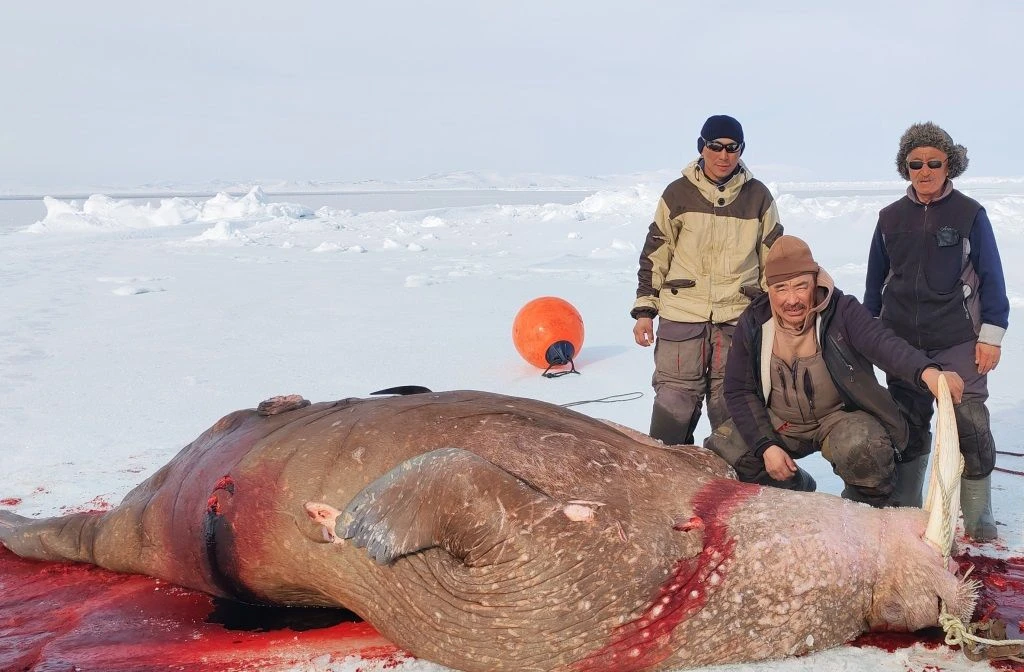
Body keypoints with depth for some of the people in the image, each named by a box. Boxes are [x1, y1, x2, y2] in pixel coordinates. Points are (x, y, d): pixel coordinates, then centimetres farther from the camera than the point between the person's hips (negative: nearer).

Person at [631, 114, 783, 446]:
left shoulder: (758, 197, 6)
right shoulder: (678, 193, 4)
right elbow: (655, 254, 7)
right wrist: (644, 309, 3)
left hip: (739, 317, 1)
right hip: (681, 316, -1)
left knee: (730, 405, 6)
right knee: (674, 400, -1)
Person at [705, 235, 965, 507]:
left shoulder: (841, 312, -19)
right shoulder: (753, 323, -10)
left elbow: (883, 343, -39)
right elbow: (739, 391, -4)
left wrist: (927, 372, -61)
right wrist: (766, 446, -16)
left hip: (841, 416, -4)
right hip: (780, 423, 4)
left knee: (864, 448, -36)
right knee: (719, 453, -13)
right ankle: (797, 490, 15)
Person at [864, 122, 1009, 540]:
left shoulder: (970, 214, 0)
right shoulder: (891, 218, 9)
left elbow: (991, 278, 0)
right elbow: (875, 282, 15)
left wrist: (991, 336, -5)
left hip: (958, 343, -3)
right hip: (901, 343, 3)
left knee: (971, 430, -6)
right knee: (908, 430, 11)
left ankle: (980, 525, 6)